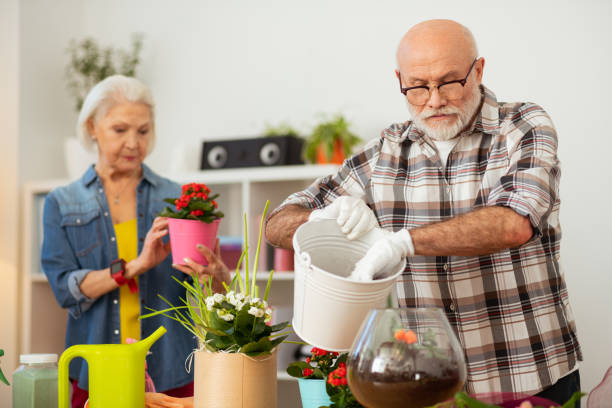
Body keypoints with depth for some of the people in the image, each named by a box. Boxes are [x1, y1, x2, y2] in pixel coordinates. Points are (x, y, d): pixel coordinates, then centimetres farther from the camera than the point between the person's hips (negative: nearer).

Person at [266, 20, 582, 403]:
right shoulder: (383, 156, 3)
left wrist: (403, 240, -32)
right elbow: (278, 225, 4)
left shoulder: (525, 127, -6)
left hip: (533, 379, -2)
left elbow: (514, 224, -25)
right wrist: (327, 217, -18)